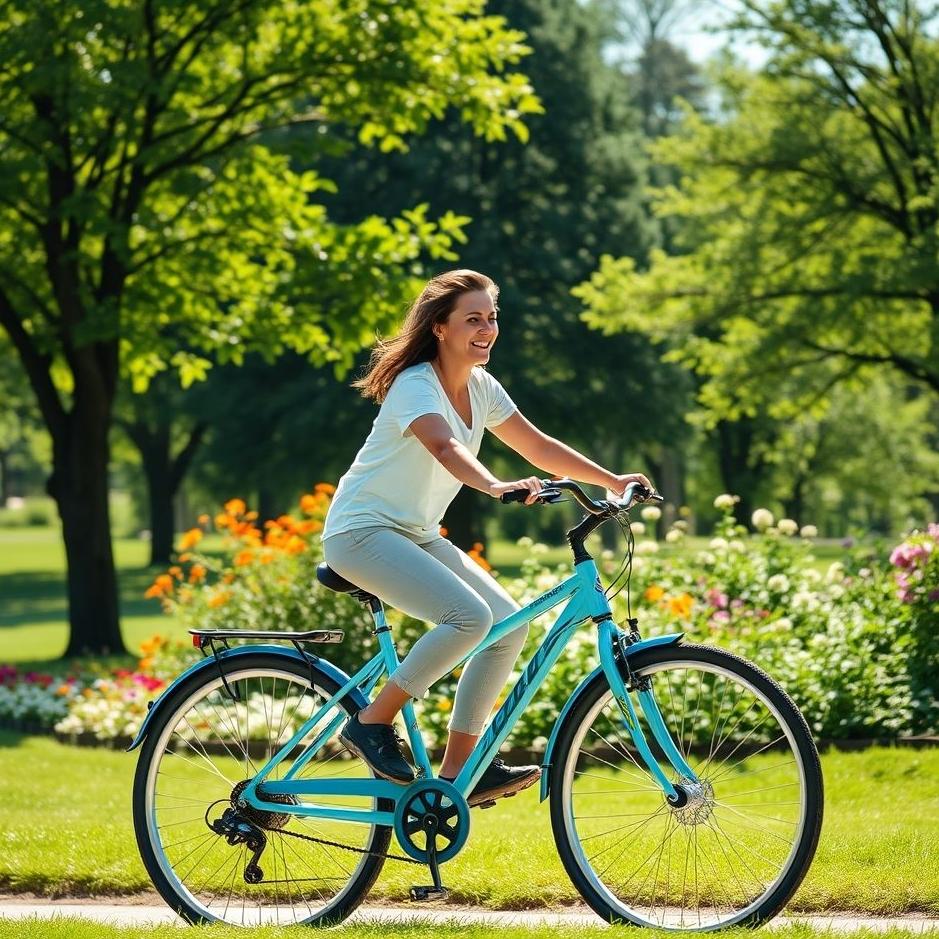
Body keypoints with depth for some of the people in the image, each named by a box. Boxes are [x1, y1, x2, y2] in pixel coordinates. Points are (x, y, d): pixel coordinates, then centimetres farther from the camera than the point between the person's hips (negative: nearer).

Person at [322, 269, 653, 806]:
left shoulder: (480, 388, 6)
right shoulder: (416, 385, -20)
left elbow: (538, 447, 14)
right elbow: (445, 447, -39)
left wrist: (613, 481, 7)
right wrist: (496, 487, -57)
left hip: (417, 535, 9)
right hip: (363, 533, -9)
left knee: (509, 624, -2)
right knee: (470, 616, -28)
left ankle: (459, 770, 3)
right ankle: (373, 723, -13)